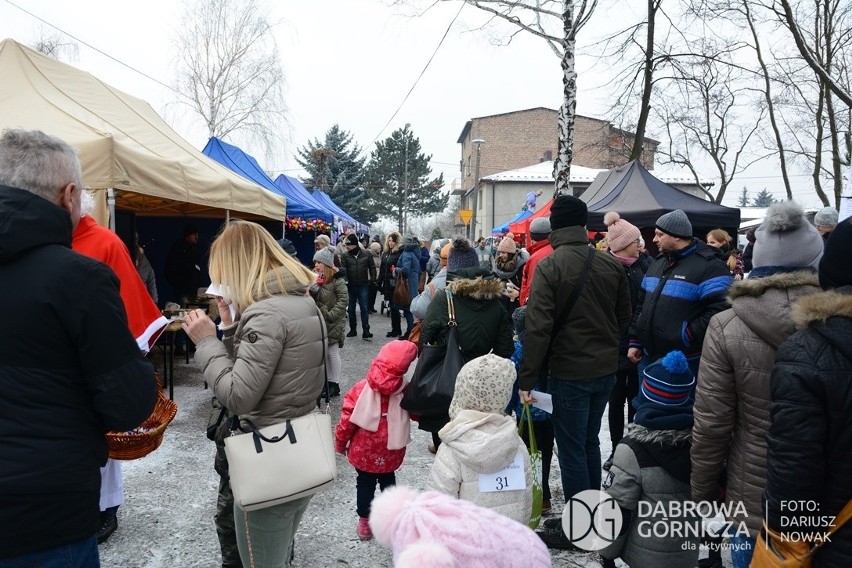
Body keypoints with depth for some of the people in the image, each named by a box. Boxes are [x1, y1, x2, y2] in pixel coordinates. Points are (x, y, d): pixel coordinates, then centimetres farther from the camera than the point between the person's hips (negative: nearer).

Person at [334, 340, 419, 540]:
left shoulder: (362, 388, -17)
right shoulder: (405, 390, -14)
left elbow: (348, 419, -12)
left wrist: (340, 443, 2)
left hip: (363, 451, -1)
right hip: (391, 452, 2)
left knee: (365, 483, 19)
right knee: (388, 480, 26)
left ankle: (364, 523, 29)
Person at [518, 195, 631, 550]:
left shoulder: (549, 266, -14)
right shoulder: (610, 264, 2)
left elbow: (538, 327, -20)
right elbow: (624, 317, 9)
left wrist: (527, 378, -16)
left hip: (570, 371, -6)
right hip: (606, 370, 6)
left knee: (571, 449, 5)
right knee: (590, 442, 20)